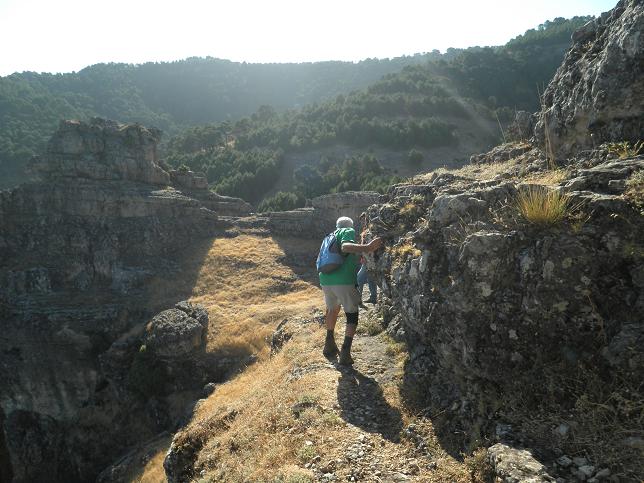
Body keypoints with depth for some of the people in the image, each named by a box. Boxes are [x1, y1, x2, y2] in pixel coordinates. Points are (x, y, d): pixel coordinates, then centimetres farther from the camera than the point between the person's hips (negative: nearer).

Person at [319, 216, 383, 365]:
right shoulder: (349, 231, 6)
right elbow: (345, 247, -16)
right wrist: (366, 248, -27)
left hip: (325, 279, 6)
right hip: (344, 280, -6)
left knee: (332, 309, 28)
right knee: (352, 315, 6)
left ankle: (329, 344, 35)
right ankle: (345, 352, -4)